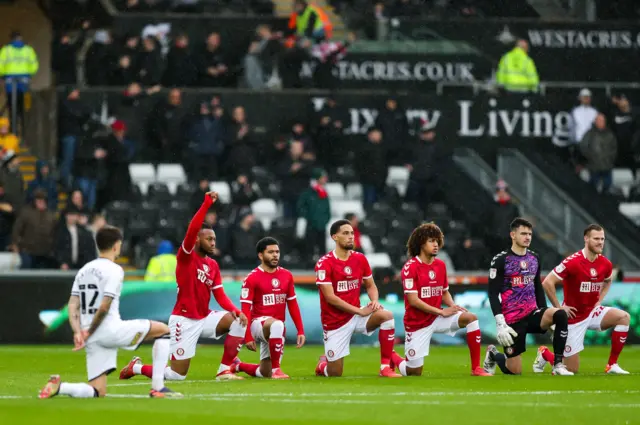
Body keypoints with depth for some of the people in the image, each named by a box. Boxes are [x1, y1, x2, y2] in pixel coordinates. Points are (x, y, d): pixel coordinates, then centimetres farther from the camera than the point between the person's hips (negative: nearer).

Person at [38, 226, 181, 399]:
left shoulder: (84, 270, 17)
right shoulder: (114, 270, -6)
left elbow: (73, 306, 7)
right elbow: (104, 307, -15)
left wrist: (78, 333, -2)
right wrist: (89, 332, -5)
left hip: (93, 339, 7)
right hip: (111, 330, -7)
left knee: (97, 392, 11)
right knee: (164, 330, 9)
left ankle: (58, 386, -15)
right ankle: (158, 388, 2)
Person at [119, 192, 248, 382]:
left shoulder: (213, 265, 11)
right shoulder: (186, 256, -8)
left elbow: (220, 295, 7)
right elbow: (192, 230, -25)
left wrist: (236, 310, -11)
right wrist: (207, 204, -29)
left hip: (205, 319, 7)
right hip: (184, 321, -7)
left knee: (239, 321, -13)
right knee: (177, 376, -6)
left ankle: (224, 371, -8)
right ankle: (136, 368, 22)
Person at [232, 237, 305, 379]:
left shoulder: (286, 275, 6)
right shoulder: (252, 278, -10)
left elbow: (292, 305, 11)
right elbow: (245, 310, -11)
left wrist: (300, 331, 5)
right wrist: (248, 337, -18)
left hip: (277, 328, 6)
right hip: (258, 323, -6)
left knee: (265, 373, 11)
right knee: (277, 324, -41)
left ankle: (238, 366, 41)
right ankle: (275, 369, -33)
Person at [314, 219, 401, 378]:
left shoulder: (360, 259, 2)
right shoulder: (324, 264, -14)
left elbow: (370, 286, 13)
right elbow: (330, 297, -19)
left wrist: (375, 301, -11)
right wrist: (360, 311, -20)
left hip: (356, 315, 4)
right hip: (335, 322, -4)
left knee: (386, 315, -25)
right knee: (335, 374, -4)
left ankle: (385, 367, -20)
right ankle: (323, 364, 36)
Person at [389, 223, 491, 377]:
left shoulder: (440, 265, 4)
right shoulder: (410, 267, -15)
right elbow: (413, 300, -19)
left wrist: (453, 306, -8)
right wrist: (442, 312, -20)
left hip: (437, 318, 5)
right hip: (417, 323, -5)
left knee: (471, 318, -19)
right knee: (414, 373, -3)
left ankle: (476, 368, -16)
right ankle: (392, 357, 33)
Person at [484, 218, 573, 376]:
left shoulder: (534, 259, 10)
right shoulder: (501, 260, -8)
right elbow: (493, 294, -10)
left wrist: (546, 318, 14)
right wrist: (500, 324, -18)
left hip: (532, 314, 5)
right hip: (513, 320, -4)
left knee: (560, 315, -27)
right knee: (515, 370, -3)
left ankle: (558, 365, -19)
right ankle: (493, 355, 32)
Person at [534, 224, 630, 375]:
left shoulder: (605, 264, -3)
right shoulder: (573, 262, -22)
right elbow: (547, 283, -20)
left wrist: (599, 301, 7)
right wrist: (559, 308, -16)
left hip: (593, 311, 6)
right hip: (574, 317, -5)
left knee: (624, 317, -20)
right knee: (571, 369, -2)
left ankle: (612, 365, -10)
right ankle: (544, 354, 31)